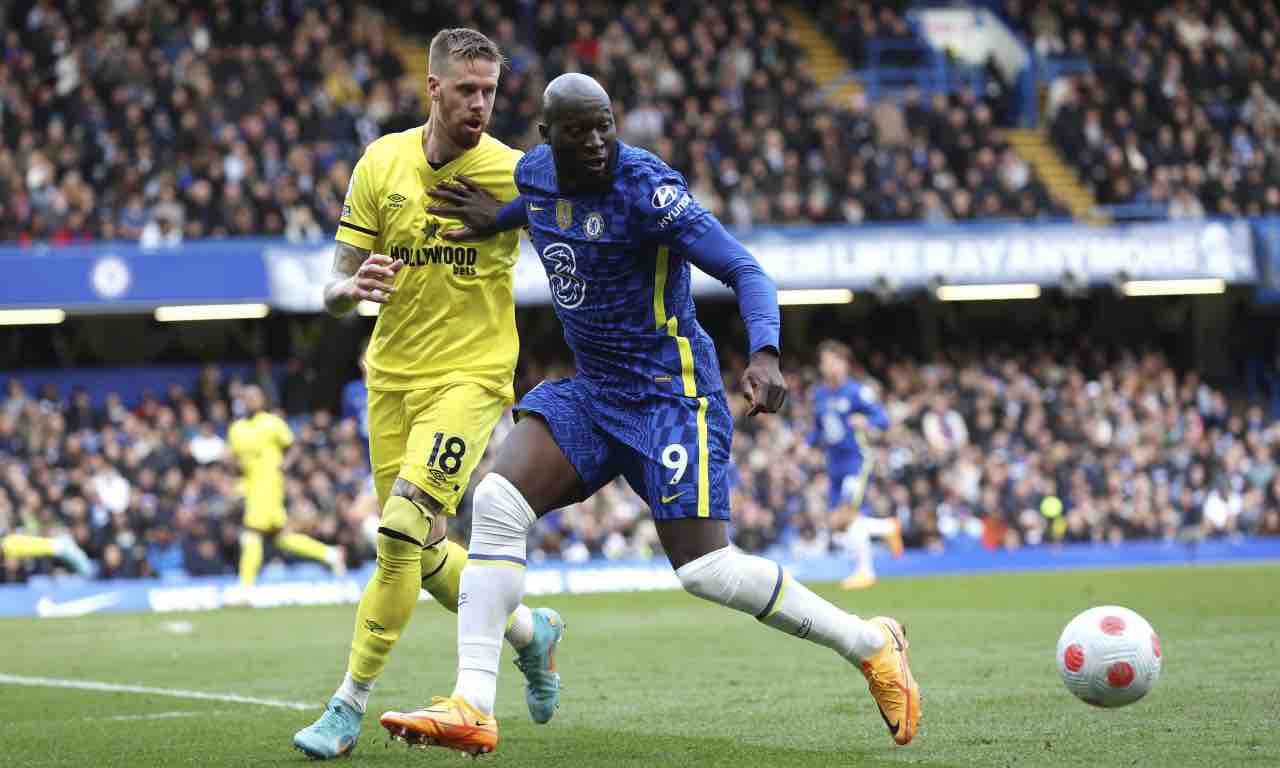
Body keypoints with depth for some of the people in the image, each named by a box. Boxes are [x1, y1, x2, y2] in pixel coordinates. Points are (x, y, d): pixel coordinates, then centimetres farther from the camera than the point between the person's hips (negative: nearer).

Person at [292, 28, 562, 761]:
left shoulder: (513, 173, -9)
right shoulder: (382, 163, 0)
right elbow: (336, 288, 2)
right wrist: (353, 288, -21)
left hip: (471, 376, -5)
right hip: (392, 375, 5)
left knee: (402, 528, -20)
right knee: (422, 554, 10)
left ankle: (350, 707, -11)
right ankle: (531, 630, 36)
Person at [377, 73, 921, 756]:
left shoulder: (645, 188, -18)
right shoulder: (533, 173, 3)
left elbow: (743, 270, -20)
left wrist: (764, 354, -37)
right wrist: (498, 218, 11)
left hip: (670, 391, -7)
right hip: (592, 392, 7)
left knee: (705, 570, -11)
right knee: (496, 505, -12)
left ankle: (871, 646, 9)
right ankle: (472, 709, -12)